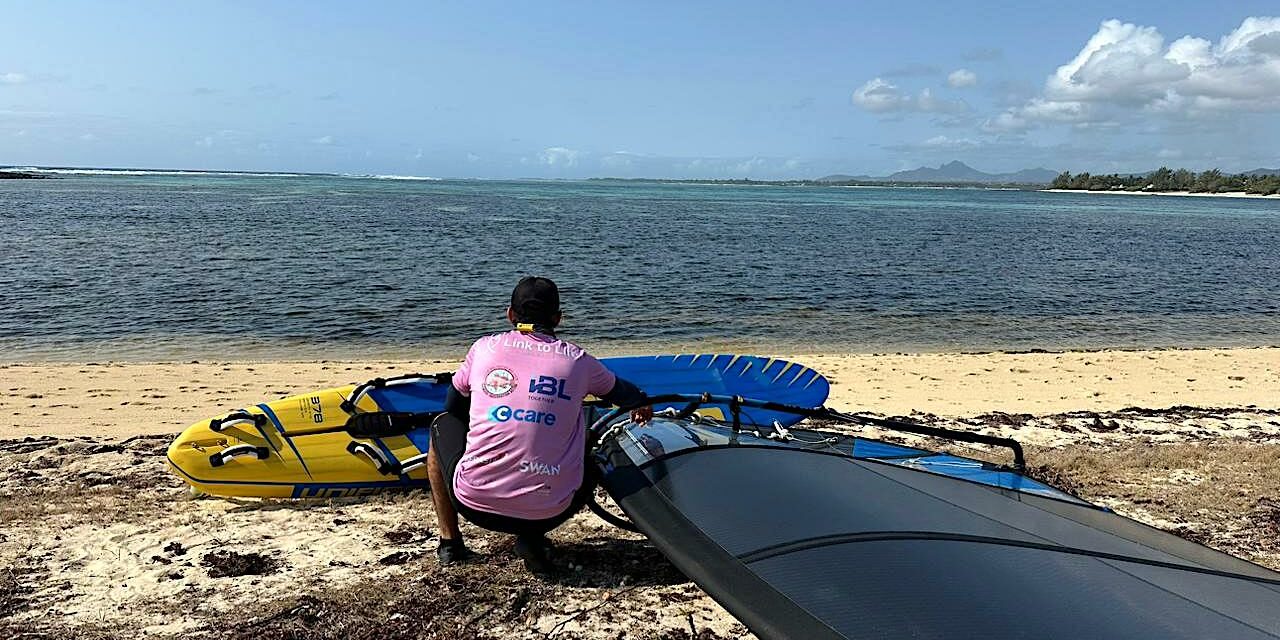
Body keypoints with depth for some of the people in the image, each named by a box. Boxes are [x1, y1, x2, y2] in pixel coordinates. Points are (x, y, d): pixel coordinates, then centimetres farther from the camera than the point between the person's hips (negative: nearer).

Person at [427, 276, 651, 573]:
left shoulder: (485, 347, 7)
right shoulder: (577, 359, 6)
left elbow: (454, 408, 23)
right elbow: (625, 394, 25)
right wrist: (642, 405, 50)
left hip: (474, 503, 1)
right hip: (546, 511, 0)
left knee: (442, 426, 29)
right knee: (593, 463, 31)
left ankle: (449, 541, 27)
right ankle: (532, 537, 8)